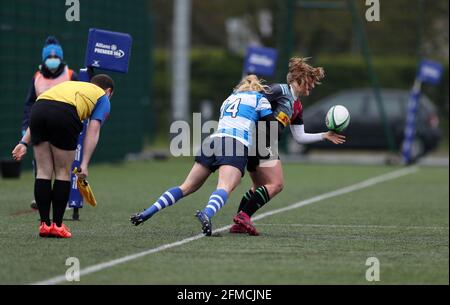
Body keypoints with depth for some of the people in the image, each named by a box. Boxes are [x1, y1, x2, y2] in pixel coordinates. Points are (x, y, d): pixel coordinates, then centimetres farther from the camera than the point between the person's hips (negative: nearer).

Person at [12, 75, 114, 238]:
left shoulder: (69, 84, 41)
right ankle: (57, 225, 11)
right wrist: (84, 164, 2)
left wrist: (24, 142, 25)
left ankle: (44, 224, 13)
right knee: (63, 173, 10)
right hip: (65, 113, -5)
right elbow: (93, 131, 9)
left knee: (43, 171, 13)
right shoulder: (103, 98, 25)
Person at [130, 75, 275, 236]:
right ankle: (207, 214, -56)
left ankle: (148, 213, 2)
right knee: (225, 188, -27)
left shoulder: (230, 98, 35)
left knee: (187, 187, 10)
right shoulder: (259, 98, 18)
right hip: (237, 144, -6)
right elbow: (272, 124, 11)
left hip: (213, 140, 6)